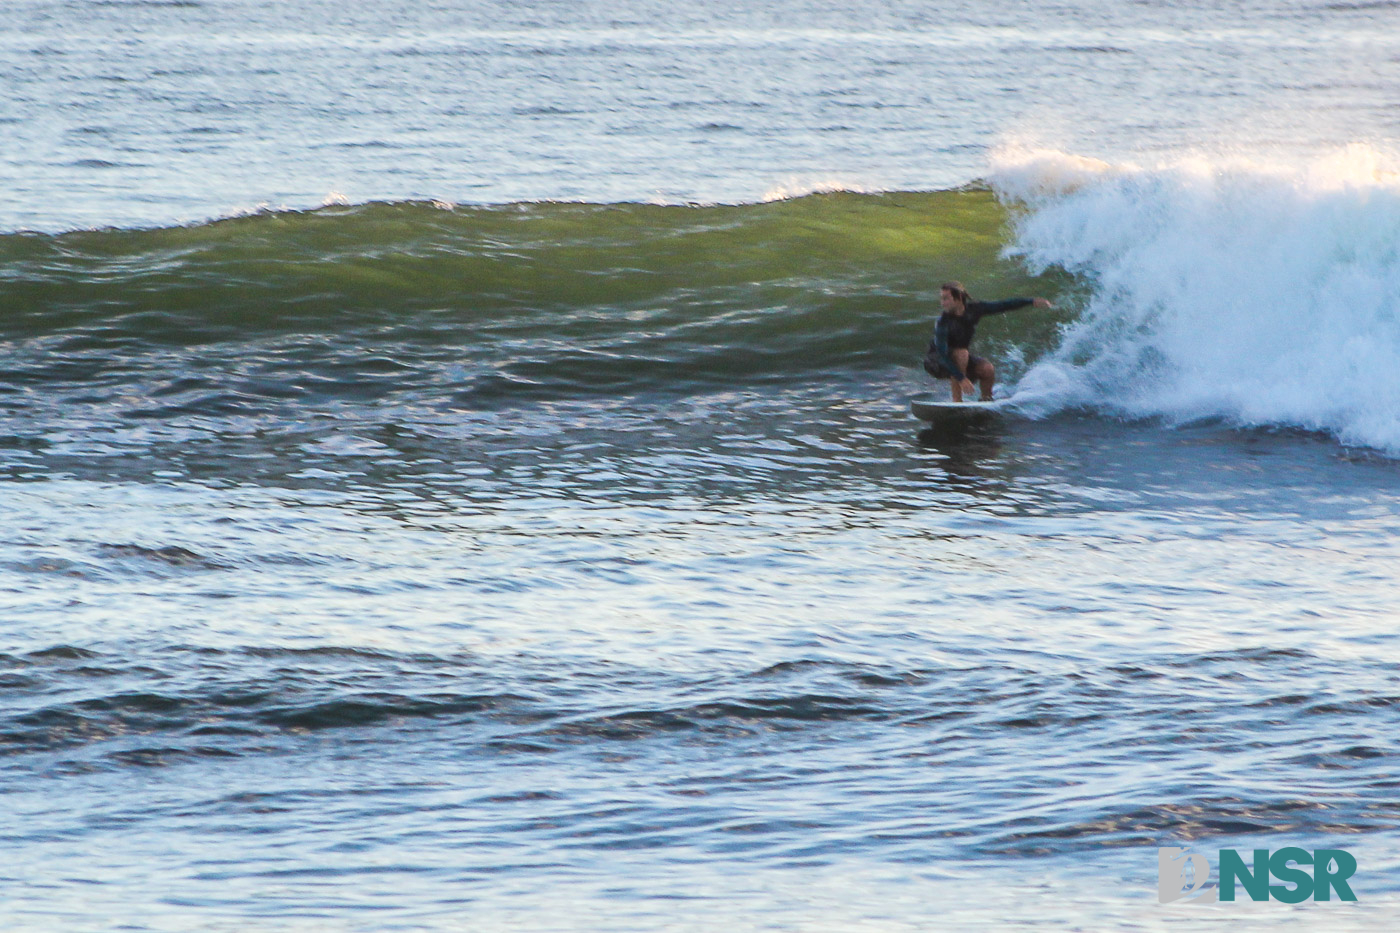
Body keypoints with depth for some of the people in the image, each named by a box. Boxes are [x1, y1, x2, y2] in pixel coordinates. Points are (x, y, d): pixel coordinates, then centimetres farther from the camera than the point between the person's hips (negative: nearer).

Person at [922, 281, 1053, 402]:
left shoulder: (973, 310, -13)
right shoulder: (943, 322, -29)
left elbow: (1002, 306, -6)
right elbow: (942, 353, -34)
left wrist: (1032, 301, -10)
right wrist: (961, 378, -41)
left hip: (962, 357, 5)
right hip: (936, 363, -5)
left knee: (988, 370, -19)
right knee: (961, 353, -35)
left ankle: (986, 400, 7)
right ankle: (957, 400, -31)